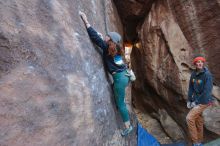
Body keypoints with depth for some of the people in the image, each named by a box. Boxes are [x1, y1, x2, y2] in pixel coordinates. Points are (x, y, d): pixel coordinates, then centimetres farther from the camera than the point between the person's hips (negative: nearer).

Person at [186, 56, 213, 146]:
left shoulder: (207, 75, -19)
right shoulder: (193, 74, 2)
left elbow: (207, 91, -21)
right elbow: (191, 88, 7)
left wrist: (197, 102, -18)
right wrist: (189, 100, 3)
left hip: (204, 101, -6)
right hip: (195, 100, 7)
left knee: (189, 118, -13)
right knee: (198, 121, 15)